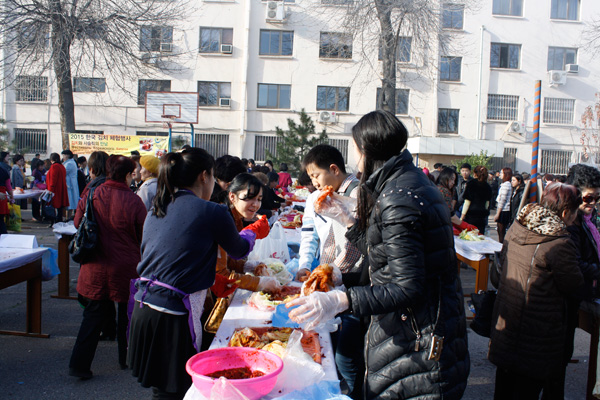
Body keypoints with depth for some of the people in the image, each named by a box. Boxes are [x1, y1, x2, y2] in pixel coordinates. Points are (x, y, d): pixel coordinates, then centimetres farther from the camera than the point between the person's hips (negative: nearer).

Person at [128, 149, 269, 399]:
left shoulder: (155, 211, 9)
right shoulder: (212, 212, -11)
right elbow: (238, 250, 5)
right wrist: (254, 231, 29)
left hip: (142, 310, 7)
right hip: (173, 317, -7)